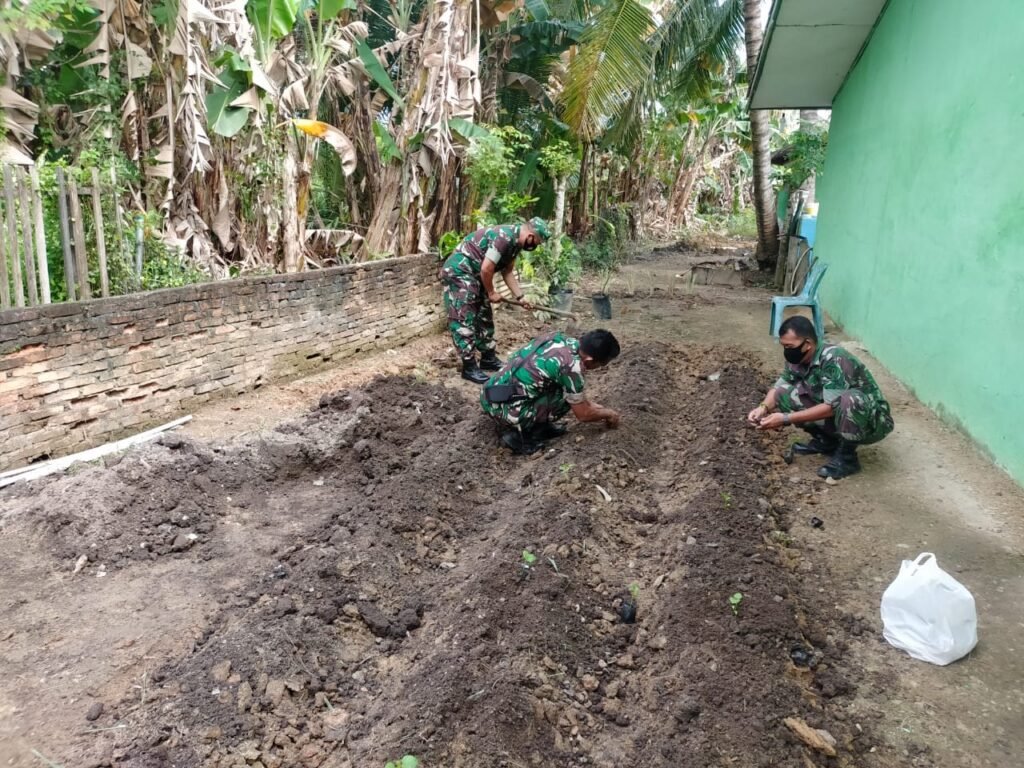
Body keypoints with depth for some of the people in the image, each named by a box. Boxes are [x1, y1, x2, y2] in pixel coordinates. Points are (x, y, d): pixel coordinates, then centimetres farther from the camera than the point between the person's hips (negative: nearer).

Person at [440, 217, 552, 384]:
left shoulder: (515, 241, 6)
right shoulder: (504, 237, -26)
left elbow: (508, 272, 14)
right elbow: (486, 269, -25)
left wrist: (520, 297, 12)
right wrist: (491, 292, -10)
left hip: (473, 274, 11)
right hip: (459, 271, -11)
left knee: (484, 316, 15)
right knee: (464, 319, -8)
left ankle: (488, 358, 26)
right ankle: (469, 367, -4)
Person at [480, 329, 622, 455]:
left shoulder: (562, 339, 8)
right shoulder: (570, 365, -16)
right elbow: (583, 414, -2)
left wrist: (592, 406, 30)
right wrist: (608, 413, 16)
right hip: (506, 411, -9)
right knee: (568, 396, -3)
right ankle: (521, 436, -1)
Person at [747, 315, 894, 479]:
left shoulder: (834, 360, -30)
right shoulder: (798, 359, -7)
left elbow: (832, 407, -34)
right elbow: (780, 386, 3)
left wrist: (786, 418, -35)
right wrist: (763, 407, -18)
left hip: (872, 421, -7)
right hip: (843, 418, 7)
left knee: (848, 400, -41)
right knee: (784, 395, -8)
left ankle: (847, 457, -16)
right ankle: (826, 441, 8)